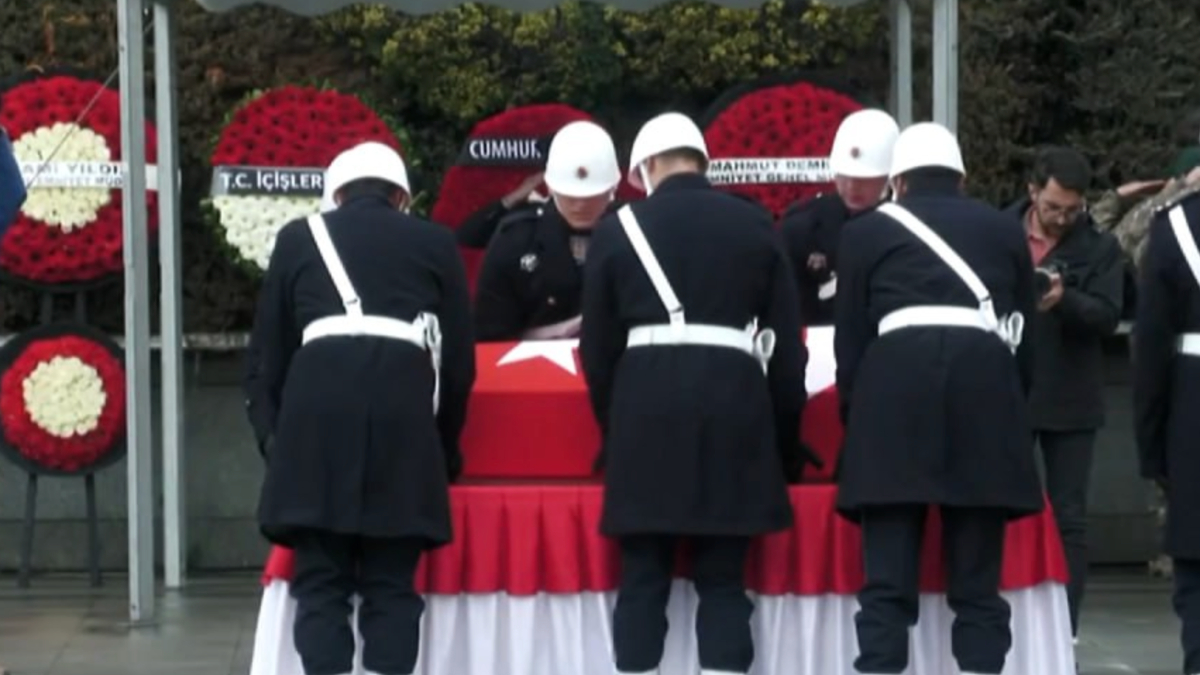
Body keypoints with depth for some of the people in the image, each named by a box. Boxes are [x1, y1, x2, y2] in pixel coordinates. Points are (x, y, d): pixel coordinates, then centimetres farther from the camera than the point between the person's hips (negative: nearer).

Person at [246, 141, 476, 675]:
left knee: (320, 583, 3)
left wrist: (278, 438, 26)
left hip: (317, 409, 0)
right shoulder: (434, 243, 19)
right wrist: (445, 452, 29)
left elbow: (271, 353, 18)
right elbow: (459, 360, 18)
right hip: (403, 408, 0)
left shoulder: (299, 238, 19)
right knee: (391, 587, 5)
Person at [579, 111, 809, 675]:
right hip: (735, 404, 0)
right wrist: (786, 444, 15)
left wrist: (614, 428, 21)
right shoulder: (754, 225, 9)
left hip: (646, 407, 0)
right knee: (723, 582, 4)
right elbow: (785, 345, 9)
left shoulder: (619, 229, 7)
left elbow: (597, 348, 9)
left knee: (643, 579, 5)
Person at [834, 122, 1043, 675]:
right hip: (988, 389, 2)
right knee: (978, 586, 3)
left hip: (894, 391, -1)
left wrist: (855, 423, 23)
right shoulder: (1005, 230, 22)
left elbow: (850, 341, 14)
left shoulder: (866, 232, 17)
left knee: (888, 584, -3)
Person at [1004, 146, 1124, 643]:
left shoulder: (1100, 248, 0)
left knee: (1068, 519, 3)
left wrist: (1064, 300, -28)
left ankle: (1063, 634, 8)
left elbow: (1108, 315, -12)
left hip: (1068, 401, -1)